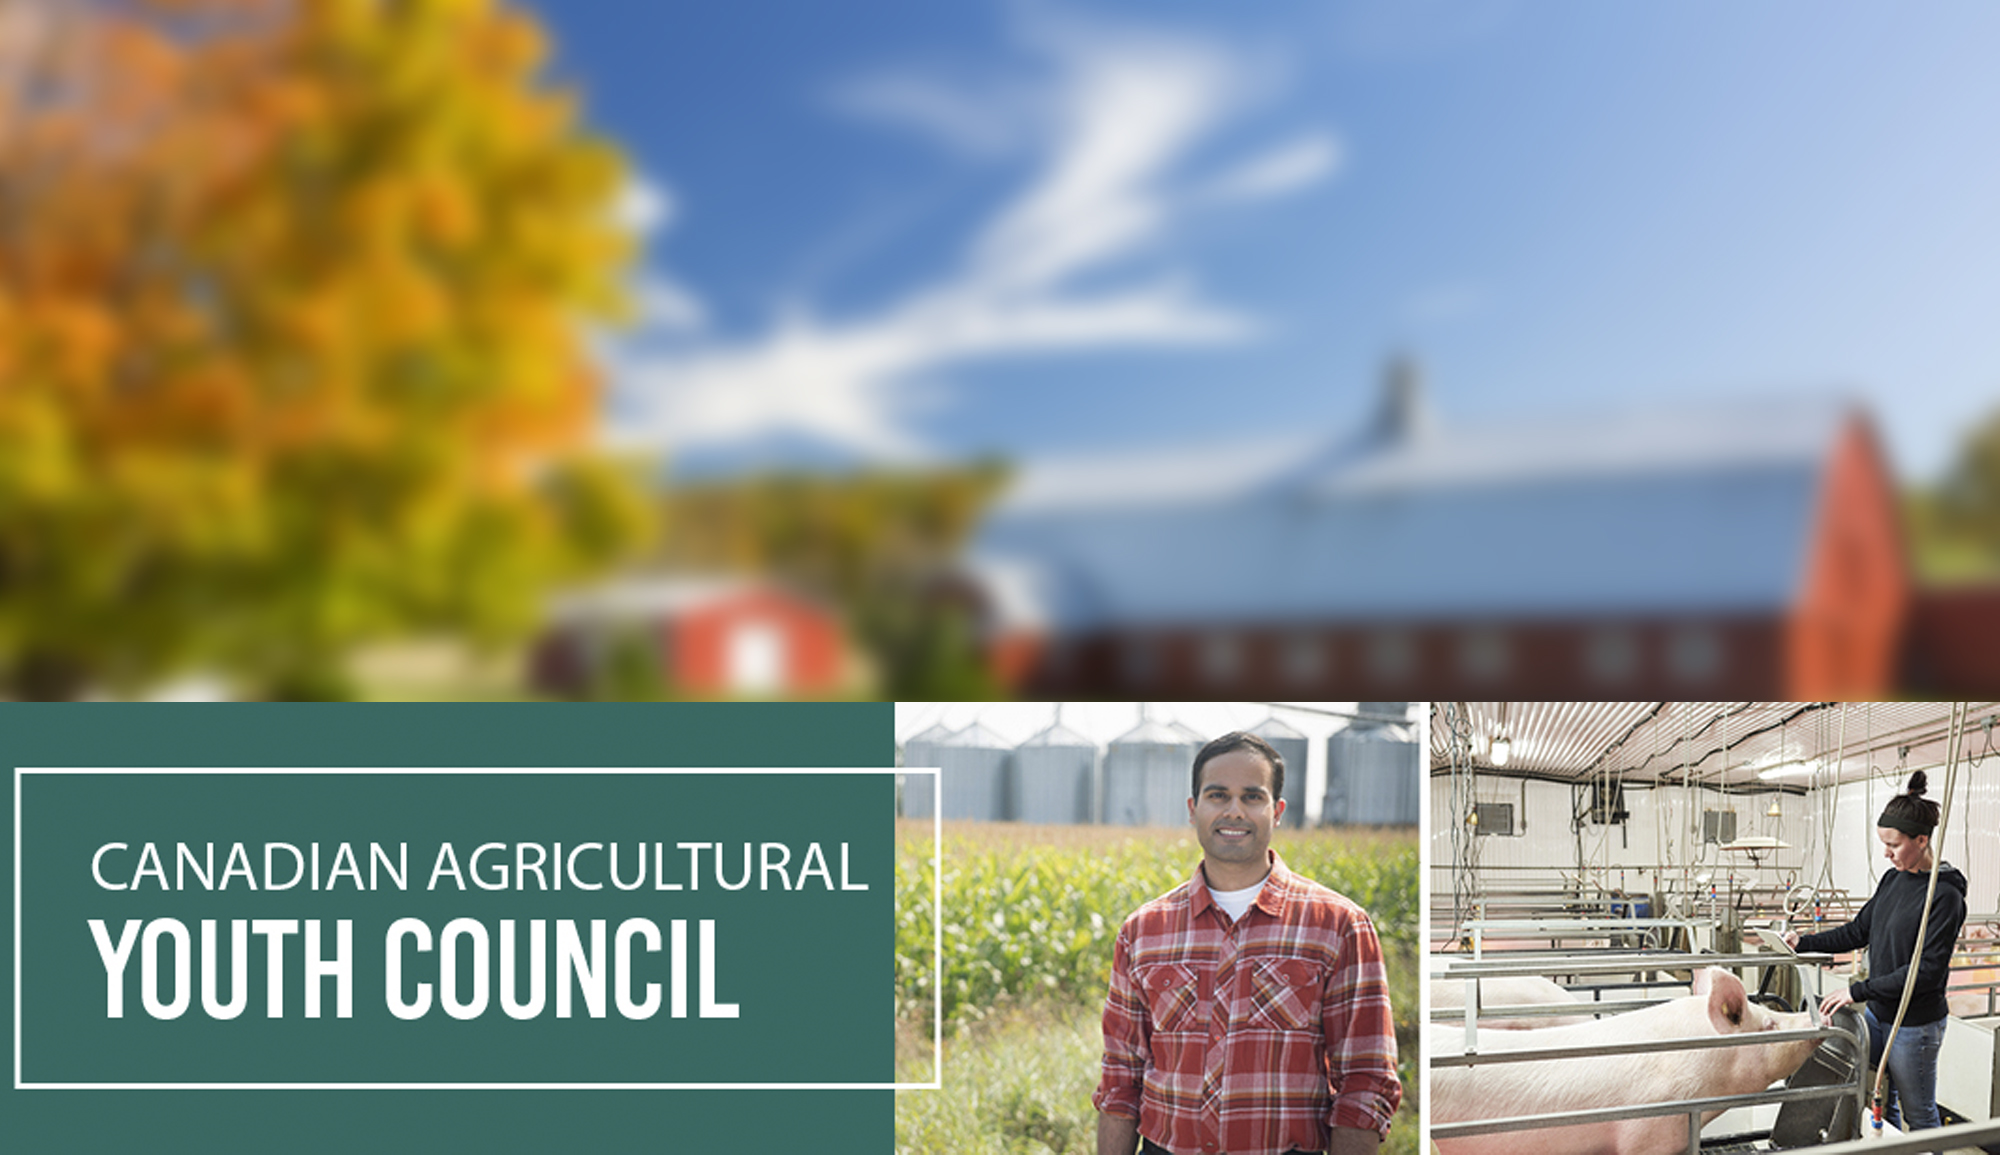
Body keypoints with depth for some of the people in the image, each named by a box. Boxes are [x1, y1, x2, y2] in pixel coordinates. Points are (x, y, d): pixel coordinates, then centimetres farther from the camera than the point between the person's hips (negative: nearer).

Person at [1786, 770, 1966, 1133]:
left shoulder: (1944, 895, -18)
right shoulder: (1892, 879, 6)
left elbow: (1928, 971, -22)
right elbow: (1859, 931, 18)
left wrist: (1858, 991, -23)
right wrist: (1805, 942, 10)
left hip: (1915, 1026, -8)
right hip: (1878, 1014, 8)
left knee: (1919, 1116, 5)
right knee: (1880, 1103, 16)